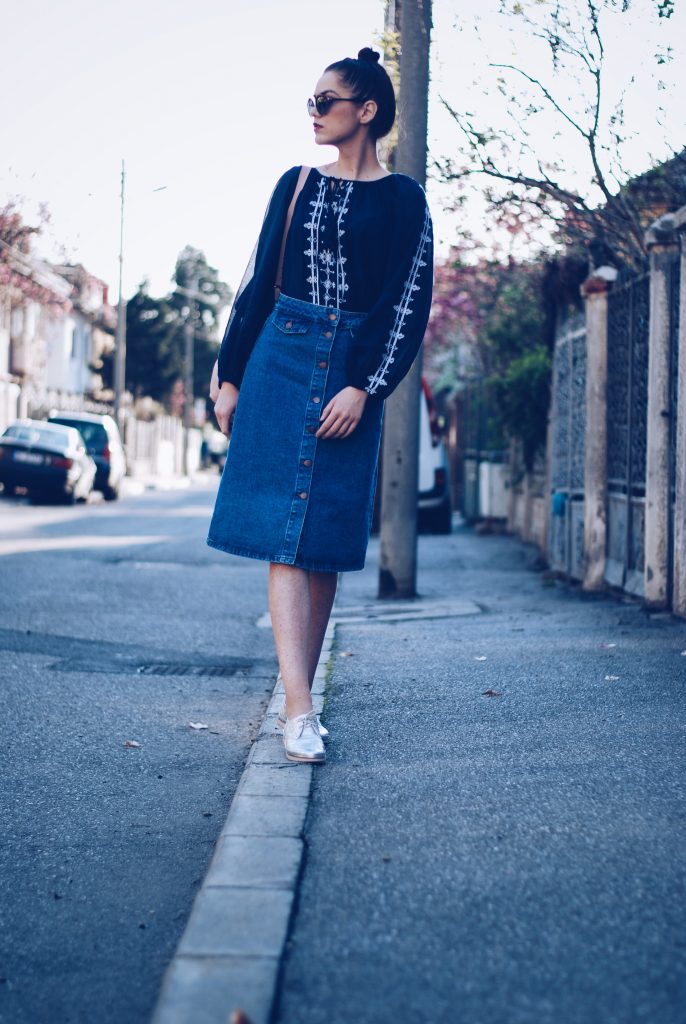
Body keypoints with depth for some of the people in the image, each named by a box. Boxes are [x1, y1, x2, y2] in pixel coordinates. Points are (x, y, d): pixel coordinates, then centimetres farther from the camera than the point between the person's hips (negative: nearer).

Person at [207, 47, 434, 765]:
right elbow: (258, 282, 12)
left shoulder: (402, 200, 4)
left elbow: (410, 305, -1)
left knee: (324, 541, 1)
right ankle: (299, 711, -13)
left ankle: (298, 698, 10)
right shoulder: (296, 184, 12)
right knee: (284, 535, -10)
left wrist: (364, 388, -11)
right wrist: (229, 375, 8)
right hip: (281, 363, 1)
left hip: (353, 376, -1)